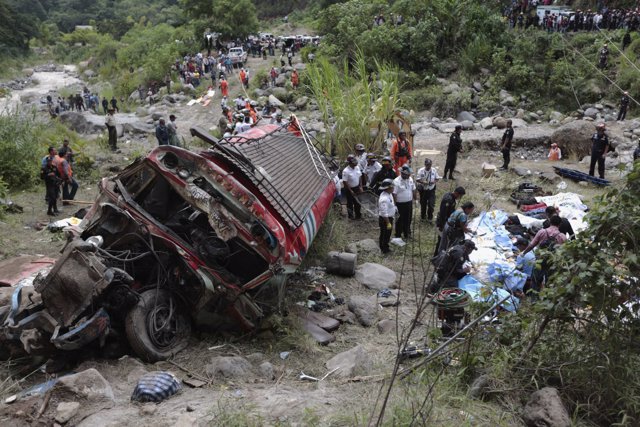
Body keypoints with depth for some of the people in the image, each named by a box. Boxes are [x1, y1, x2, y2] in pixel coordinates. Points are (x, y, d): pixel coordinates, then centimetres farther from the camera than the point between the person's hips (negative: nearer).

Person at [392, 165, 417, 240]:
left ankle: (407, 234, 35)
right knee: (400, 220, 7)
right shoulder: (396, 181, -19)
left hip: (409, 203, 6)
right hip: (400, 204, -6)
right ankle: (398, 235, 22)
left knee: (408, 220, 18)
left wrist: (415, 199, 14)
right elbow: (394, 194, -18)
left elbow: (413, 190, 12)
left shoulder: (410, 179, 0)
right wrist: (395, 205, -18)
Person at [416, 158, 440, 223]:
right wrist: (423, 182, -26)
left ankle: (430, 218, 12)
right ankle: (423, 216, 37)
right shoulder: (421, 171, -10)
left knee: (431, 204, -5)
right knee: (423, 204, 14)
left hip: (431, 190, 1)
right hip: (423, 190, -1)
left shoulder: (434, 170, -4)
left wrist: (434, 181, -17)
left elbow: (437, 178, 5)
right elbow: (417, 179, -9)